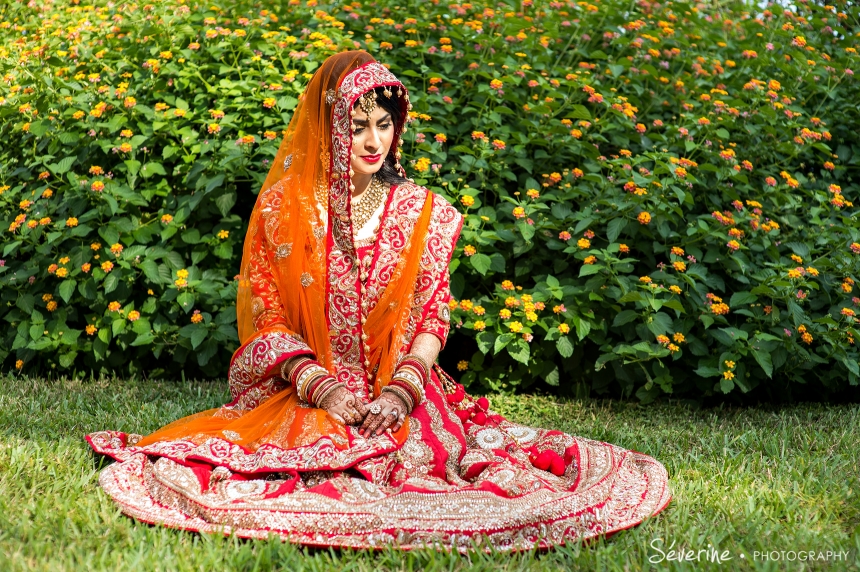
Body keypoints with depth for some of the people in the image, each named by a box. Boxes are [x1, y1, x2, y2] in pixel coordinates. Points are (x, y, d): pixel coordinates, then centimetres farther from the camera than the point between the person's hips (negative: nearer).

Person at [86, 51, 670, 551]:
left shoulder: (421, 211, 6)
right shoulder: (283, 207, 1)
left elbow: (433, 314, 3)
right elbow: (266, 318, 0)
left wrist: (400, 391, -14)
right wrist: (322, 388, -14)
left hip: (402, 394, 1)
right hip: (304, 391, -1)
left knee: (421, 457, -24)